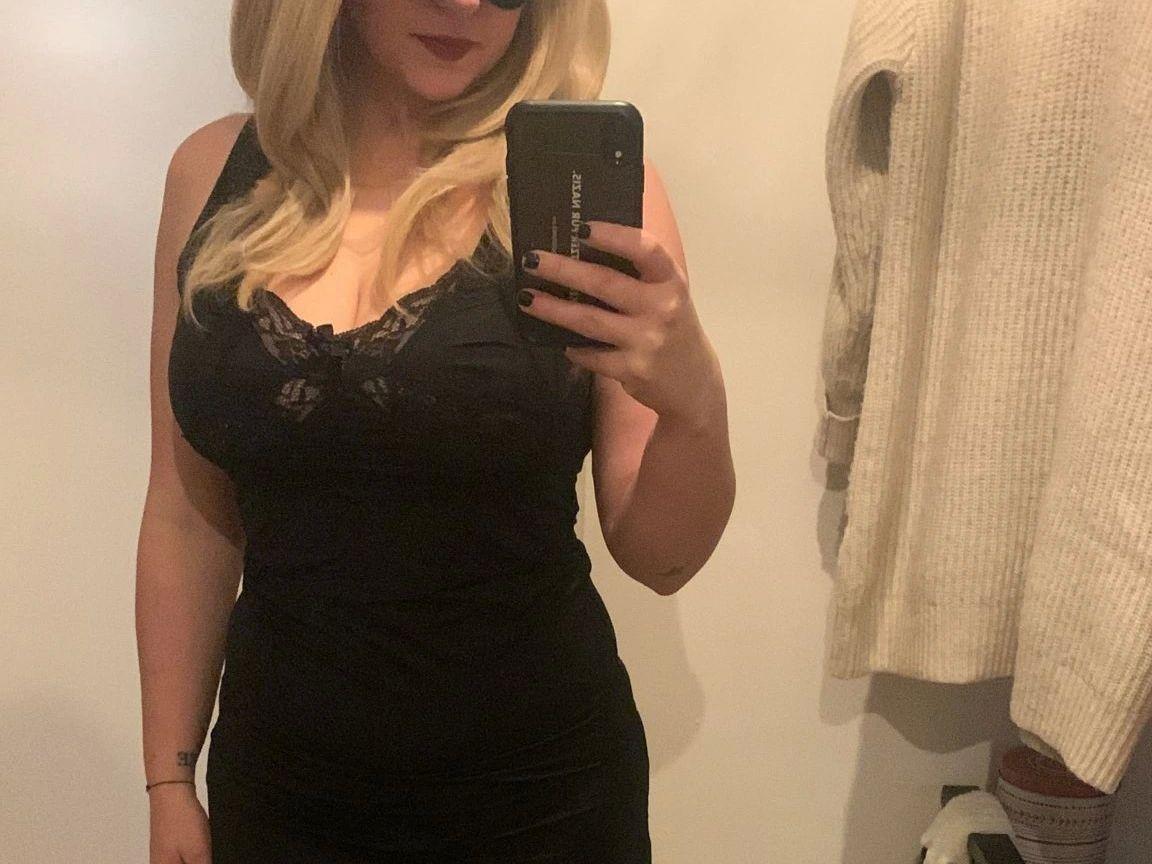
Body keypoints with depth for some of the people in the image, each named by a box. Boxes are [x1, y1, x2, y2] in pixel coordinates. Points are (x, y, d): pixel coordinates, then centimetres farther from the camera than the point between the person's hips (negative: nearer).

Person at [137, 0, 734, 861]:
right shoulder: (215, 172, -4)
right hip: (275, 784, 2)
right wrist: (168, 778, 6)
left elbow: (658, 557, -9)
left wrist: (694, 403, -28)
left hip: (536, 792, -1)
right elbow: (190, 513, 3)